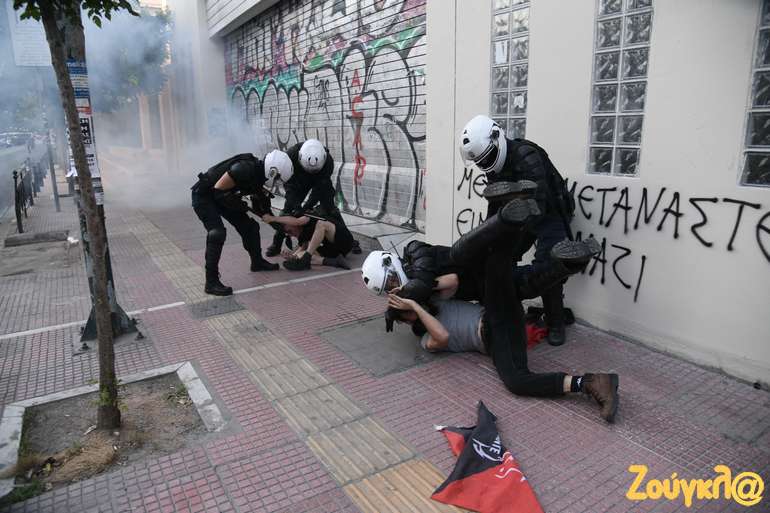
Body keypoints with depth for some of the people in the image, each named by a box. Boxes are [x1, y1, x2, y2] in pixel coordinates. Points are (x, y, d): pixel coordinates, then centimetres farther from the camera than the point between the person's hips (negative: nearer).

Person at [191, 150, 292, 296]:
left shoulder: (258, 173, -2)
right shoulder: (245, 169, -31)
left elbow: (261, 206, 10)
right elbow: (218, 190, -28)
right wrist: (238, 205, -18)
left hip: (221, 195, 9)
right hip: (204, 195, -9)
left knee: (249, 226, 10)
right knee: (217, 233, -21)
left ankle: (257, 262, 30)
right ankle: (211, 282, -15)